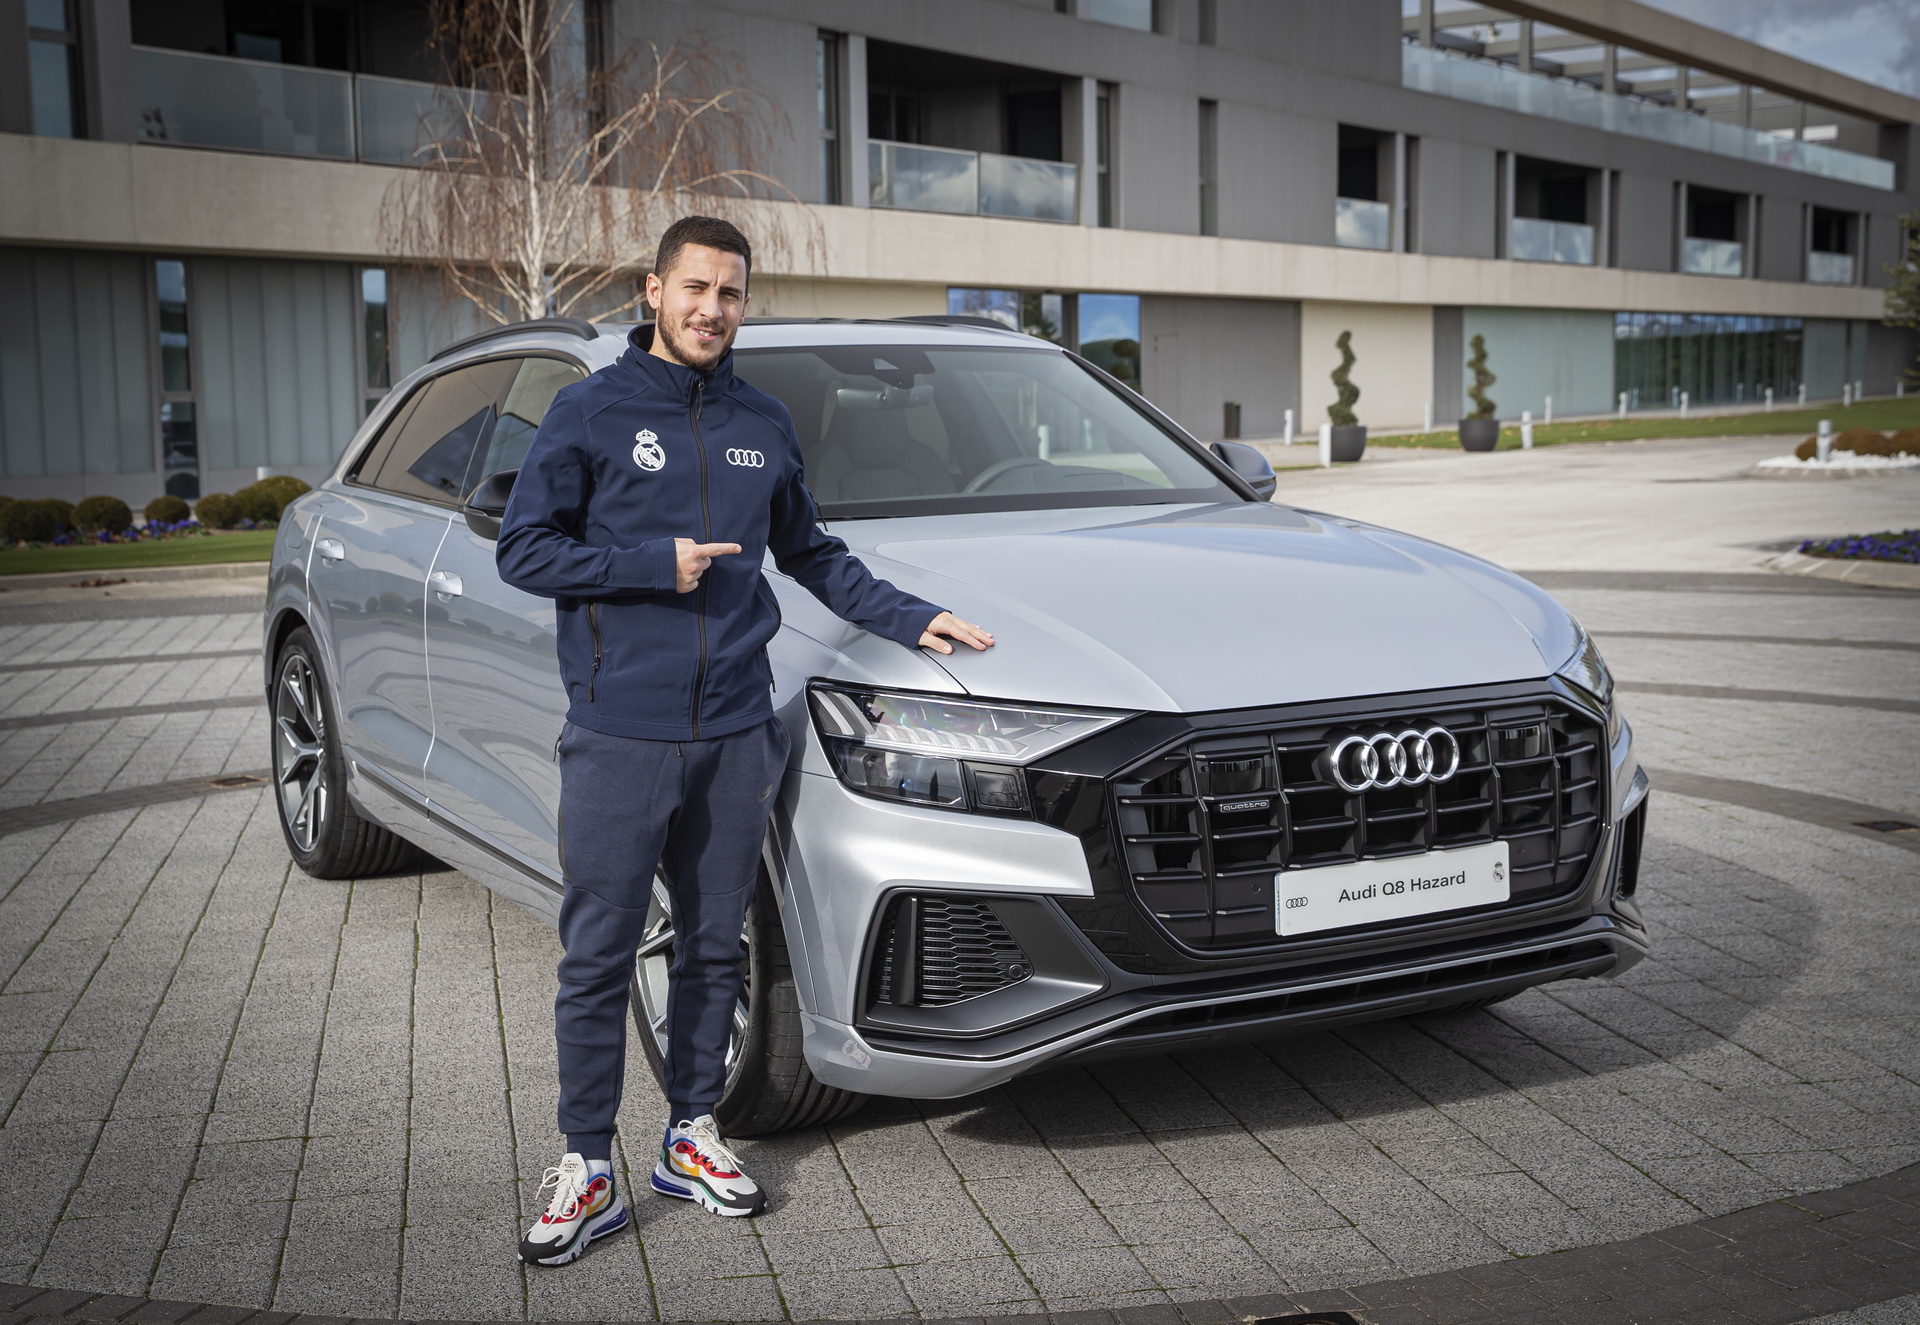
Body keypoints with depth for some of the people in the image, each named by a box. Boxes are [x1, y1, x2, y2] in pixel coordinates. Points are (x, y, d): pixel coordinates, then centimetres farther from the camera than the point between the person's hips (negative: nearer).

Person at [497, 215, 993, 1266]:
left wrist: (911, 620, 13)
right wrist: (656, 565, -13)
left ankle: (692, 1137, 27)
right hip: (618, 734, -4)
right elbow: (523, 551, -4)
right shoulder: (591, 411, -2)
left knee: (714, 945, 12)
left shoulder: (763, 425, 11)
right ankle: (587, 1170, 12)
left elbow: (809, 553, 21)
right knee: (597, 957, 1)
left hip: (736, 733, 4)